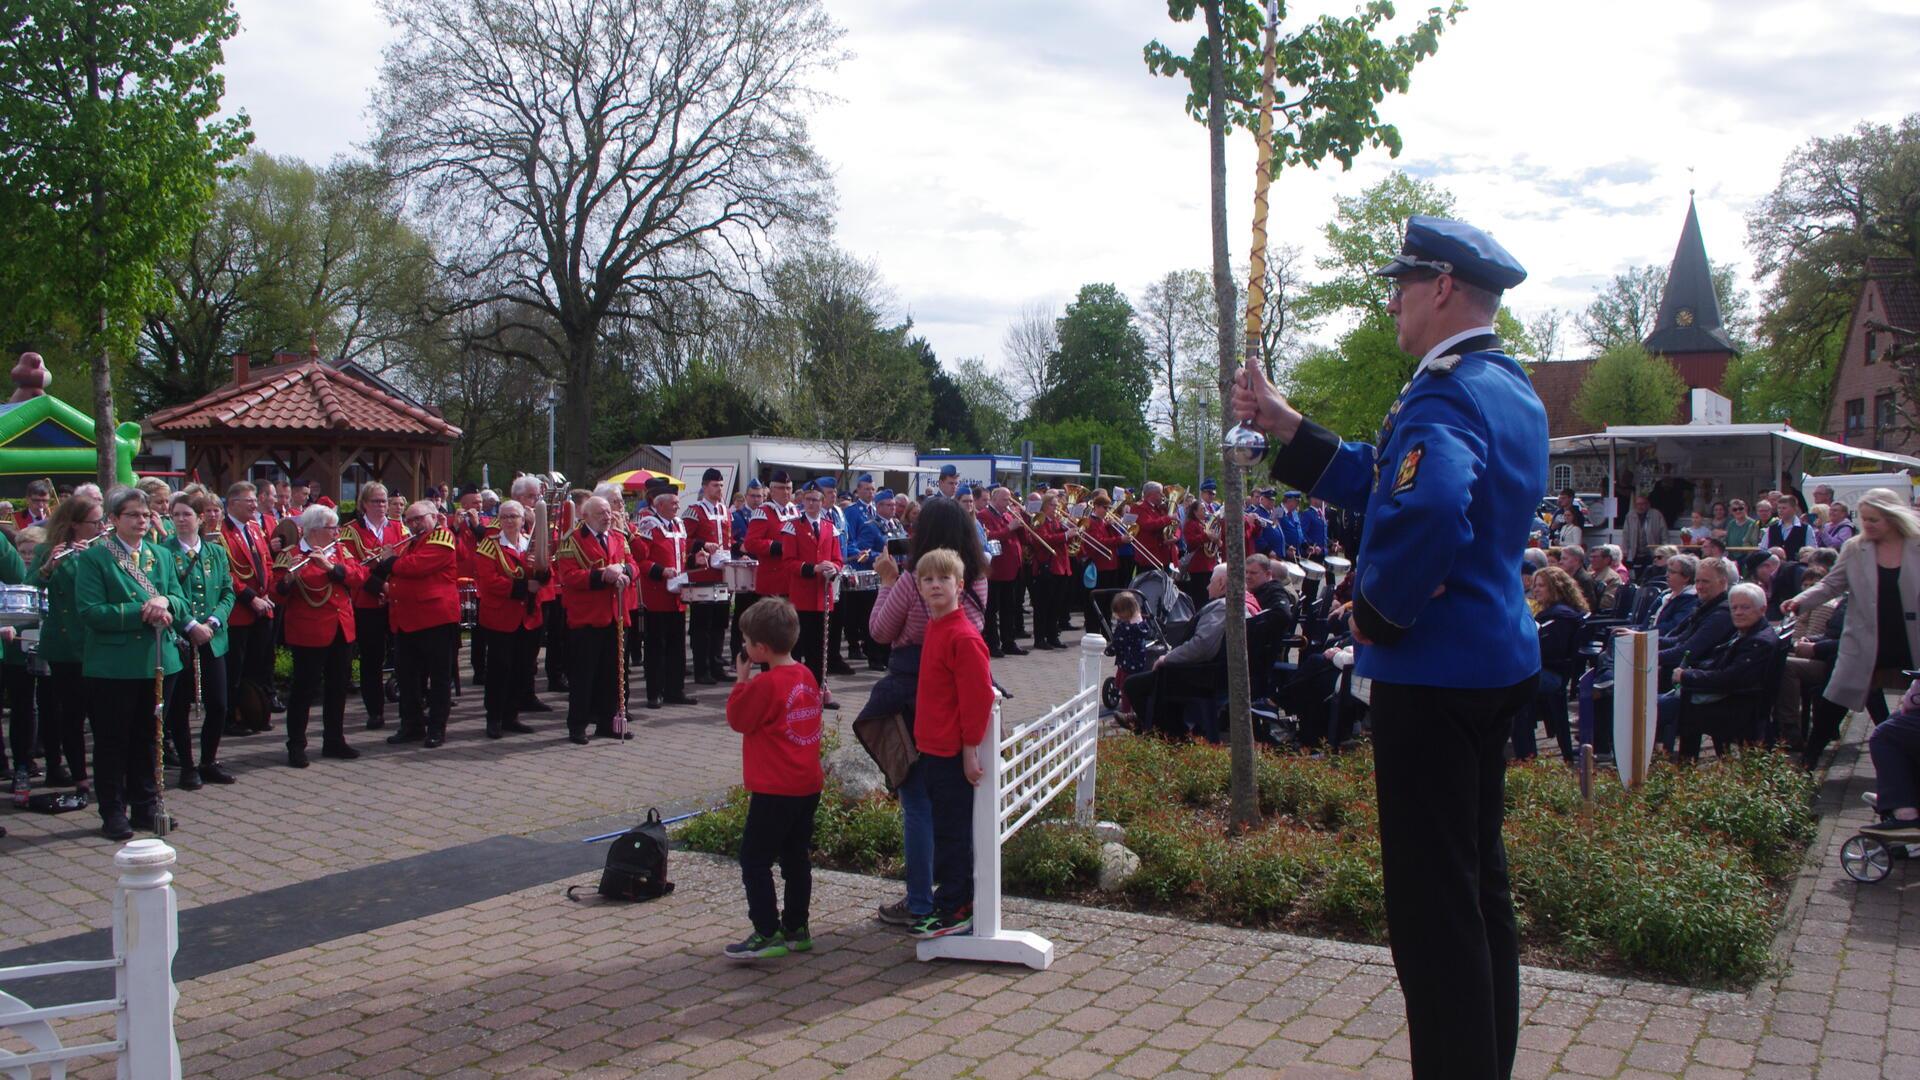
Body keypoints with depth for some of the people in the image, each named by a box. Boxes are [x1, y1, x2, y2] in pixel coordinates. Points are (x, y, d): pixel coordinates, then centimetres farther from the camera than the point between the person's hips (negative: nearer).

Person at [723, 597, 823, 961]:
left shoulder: (766, 684, -19)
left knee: (754, 859, -1)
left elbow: (737, 719, -7)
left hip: (775, 790, -9)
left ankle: (768, 934, -1)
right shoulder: (806, 675, 7)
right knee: (795, 857, 15)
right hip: (808, 785, 9)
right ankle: (796, 929, 22)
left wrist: (741, 679, -2)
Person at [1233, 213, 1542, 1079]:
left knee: (1433, 896, -2)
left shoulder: (1446, 394, -18)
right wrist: (1287, 428, 16)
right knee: (1478, 879, 19)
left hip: (1433, 673, -11)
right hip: (1496, 662, 11)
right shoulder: (1510, 387, 14)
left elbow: (1429, 507, -39)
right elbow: (1387, 483, 20)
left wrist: (1378, 610, -23)